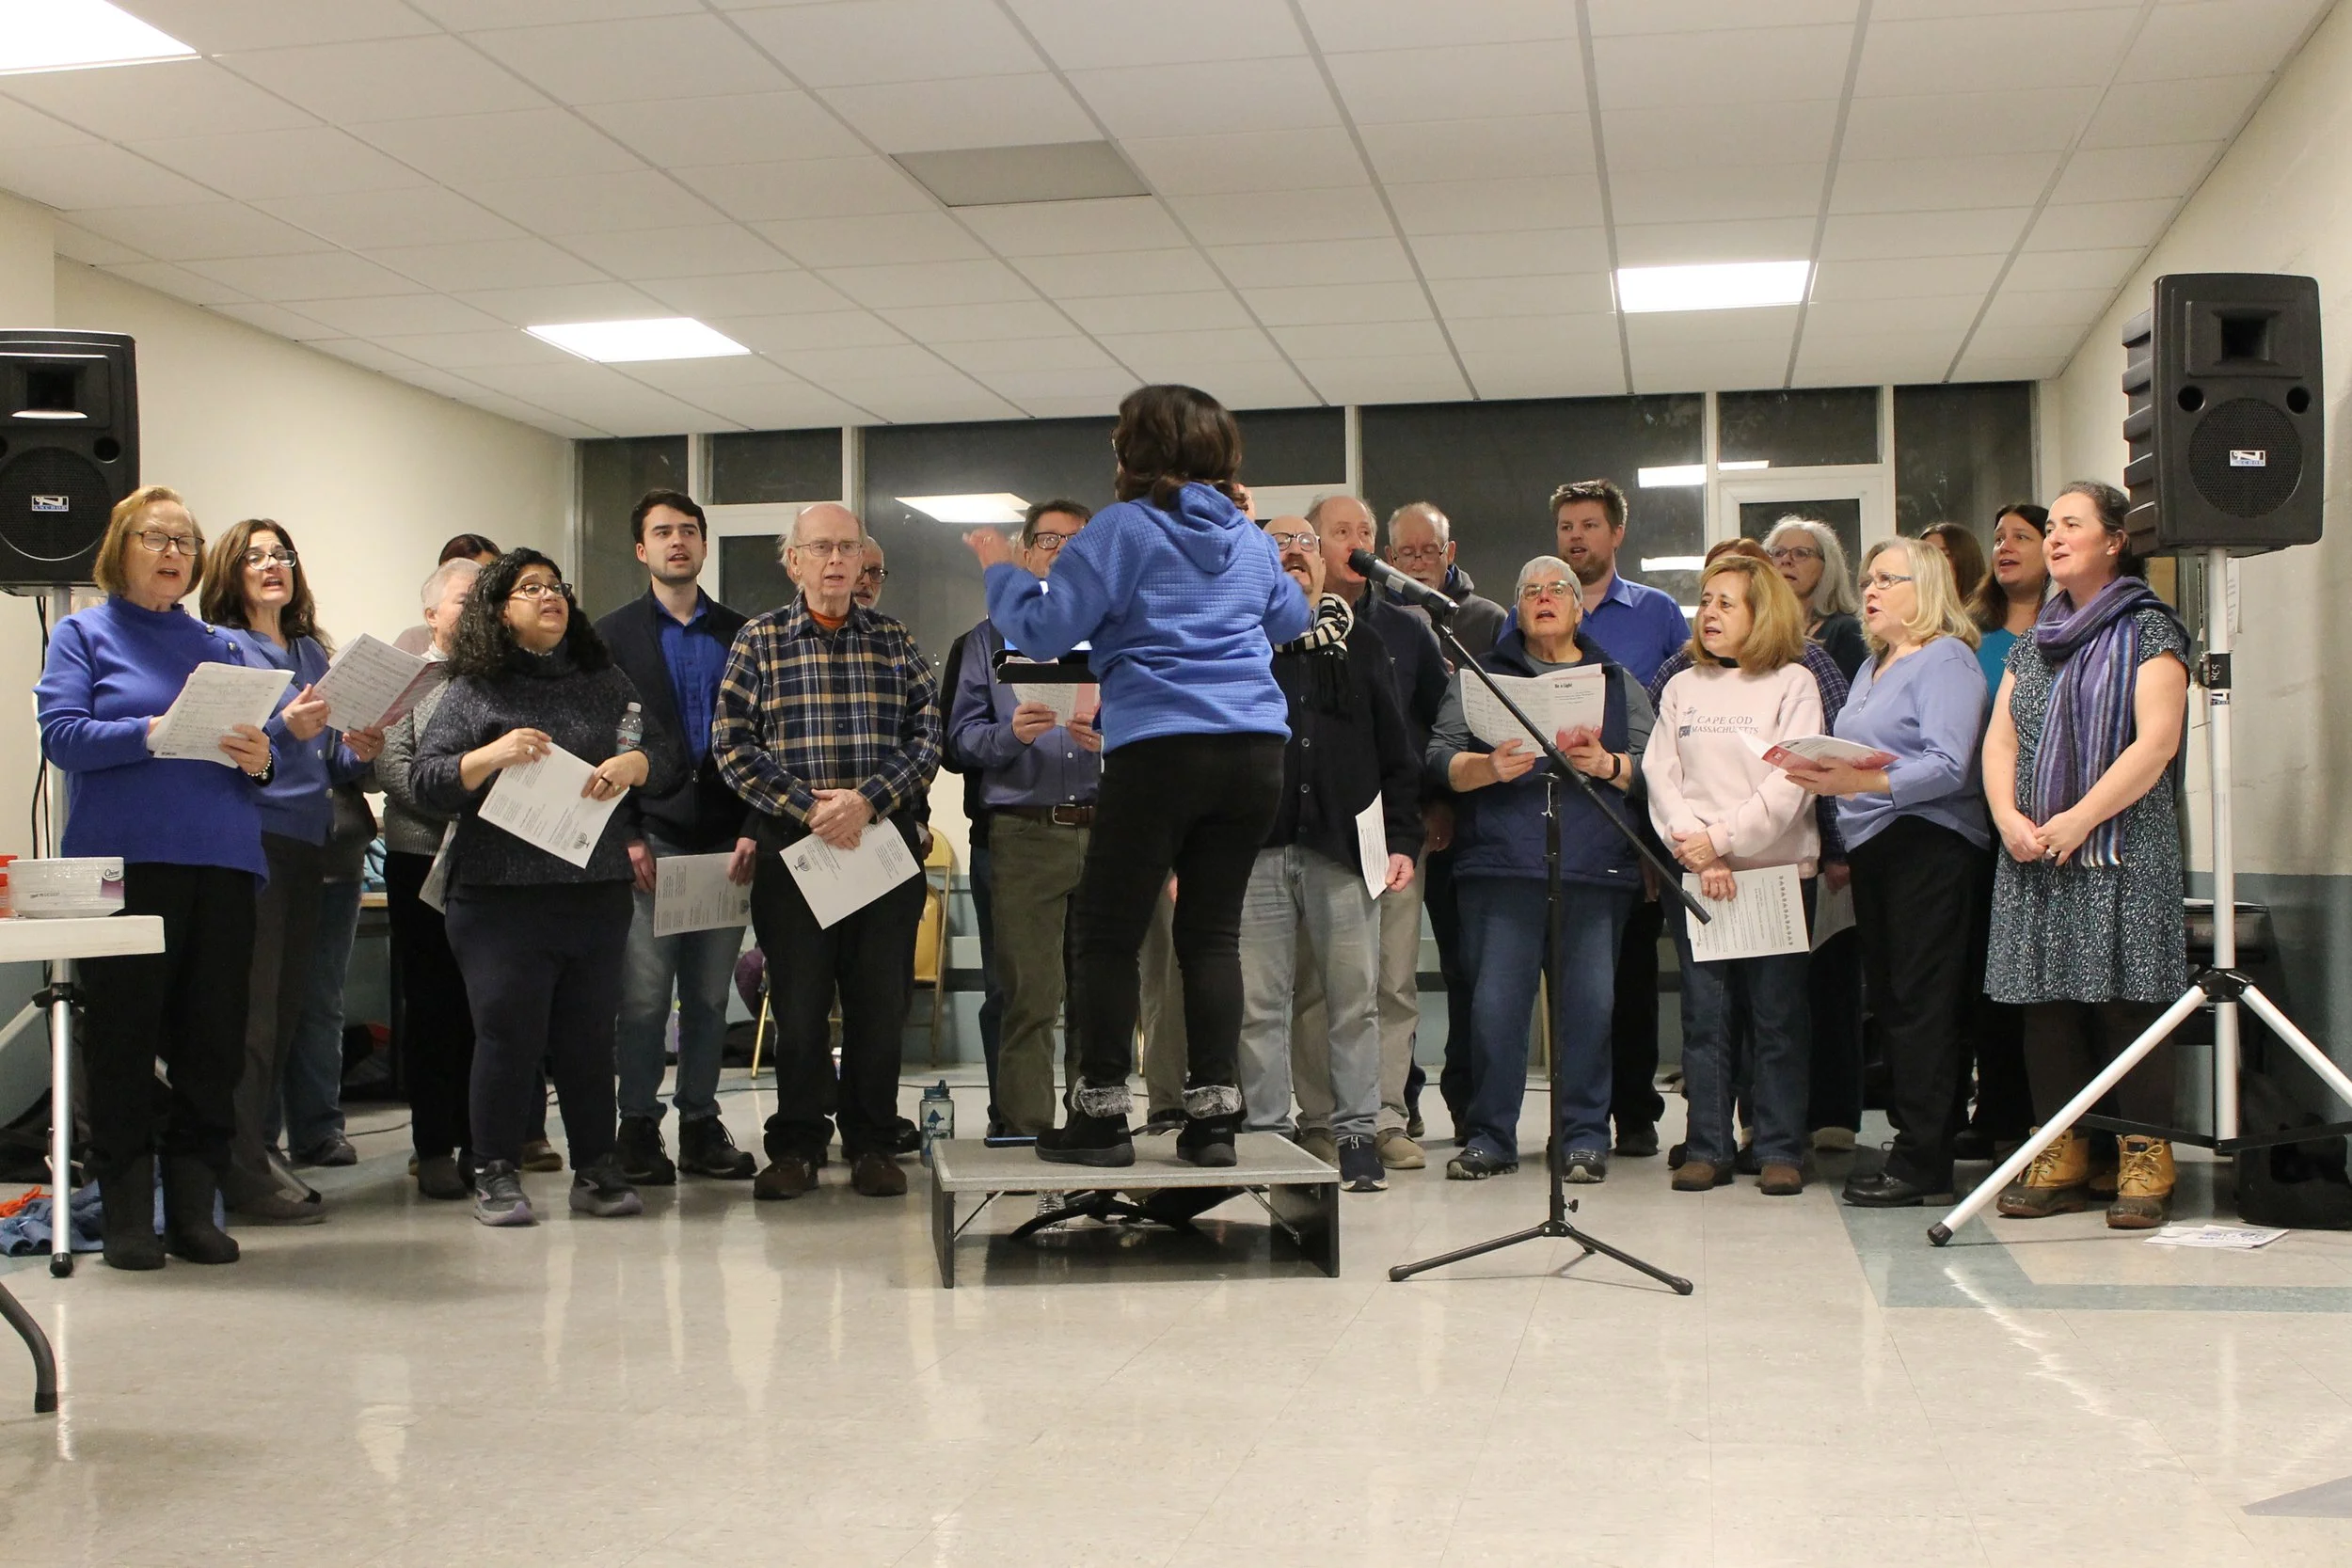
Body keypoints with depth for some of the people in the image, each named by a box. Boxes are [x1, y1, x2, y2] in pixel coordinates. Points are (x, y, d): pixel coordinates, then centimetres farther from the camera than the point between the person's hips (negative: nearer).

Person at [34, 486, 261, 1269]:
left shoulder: (220, 647, 18)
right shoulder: (85, 633, 7)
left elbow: (260, 748, 15)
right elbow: (60, 733, -7)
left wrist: (259, 758, -8)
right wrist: (153, 733, -18)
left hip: (221, 862, 4)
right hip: (125, 863, -4)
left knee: (214, 1042, 4)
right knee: (123, 1038, 0)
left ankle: (194, 1208, 12)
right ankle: (126, 1213, 7)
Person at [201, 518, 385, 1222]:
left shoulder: (313, 651, 18)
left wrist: (356, 753, 1)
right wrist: (284, 729, -24)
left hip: (308, 845, 7)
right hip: (249, 843, -7)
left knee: (290, 1005, 9)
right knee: (253, 1012, -8)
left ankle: (259, 1146, 17)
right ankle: (244, 1171, -5)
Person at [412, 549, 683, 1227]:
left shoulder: (603, 681, 14)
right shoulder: (475, 689, 4)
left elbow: (670, 759, 14)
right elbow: (425, 780, -3)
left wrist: (634, 763, -8)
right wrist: (492, 756, -18)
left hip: (597, 893, 3)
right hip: (500, 896, -3)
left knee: (589, 1036, 7)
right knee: (508, 1034, -2)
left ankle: (596, 1170, 16)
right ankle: (496, 1174, 9)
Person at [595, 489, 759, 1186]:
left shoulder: (740, 635, 12)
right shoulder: (612, 635, 7)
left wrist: (752, 830, -3)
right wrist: (625, 836, -8)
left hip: (724, 841, 2)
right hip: (649, 839, -2)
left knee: (710, 993, 6)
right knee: (643, 993, -4)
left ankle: (701, 1126, 14)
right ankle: (639, 1128, 5)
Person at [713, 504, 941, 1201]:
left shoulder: (895, 640, 10)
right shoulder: (758, 640, 6)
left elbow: (928, 734, 3)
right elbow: (732, 744, -1)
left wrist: (867, 800, -13)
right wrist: (808, 808, -12)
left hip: (884, 842, 1)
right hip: (792, 847, -1)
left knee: (881, 999, 3)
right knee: (797, 1000, 3)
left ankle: (872, 1142, 15)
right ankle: (796, 1144, 14)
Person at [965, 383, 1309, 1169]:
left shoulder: (1121, 528, -2)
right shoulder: (1249, 537, 16)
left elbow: (1044, 631, -3)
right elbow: (1291, 619, 33)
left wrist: (1000, 569, 13)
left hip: (1158, 749, -5)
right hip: (1255, 750, 6)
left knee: (1108, 934, 3)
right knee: (1213, 932, 9)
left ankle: (1102, 1116, 3)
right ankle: (1213, 1116, 6)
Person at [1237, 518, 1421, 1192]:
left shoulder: (1360, 644, 15)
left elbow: (1396, 753, 13)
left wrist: (1403, 840, 4)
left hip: (1344, 846, 1)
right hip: (1253, 850, -1)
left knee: (1354, 997, 1)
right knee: (1258, 1001, 0)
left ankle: (1356, 1132, 9)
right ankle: (1265, 1131, 9)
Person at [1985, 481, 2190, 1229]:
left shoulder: (2149, 630, 0)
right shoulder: (2031, 645, 18)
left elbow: (2156, 742, -11)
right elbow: (2000, 741, 12)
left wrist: (2079, 820, -16)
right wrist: (2009, 818, -6)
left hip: (2121, 852, -6)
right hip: (2033, 855, 6)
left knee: (2126, 997, -7)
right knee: (2046, 1005, 5)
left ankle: (2145, 1162, -3)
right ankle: (2061, 1158, 11)